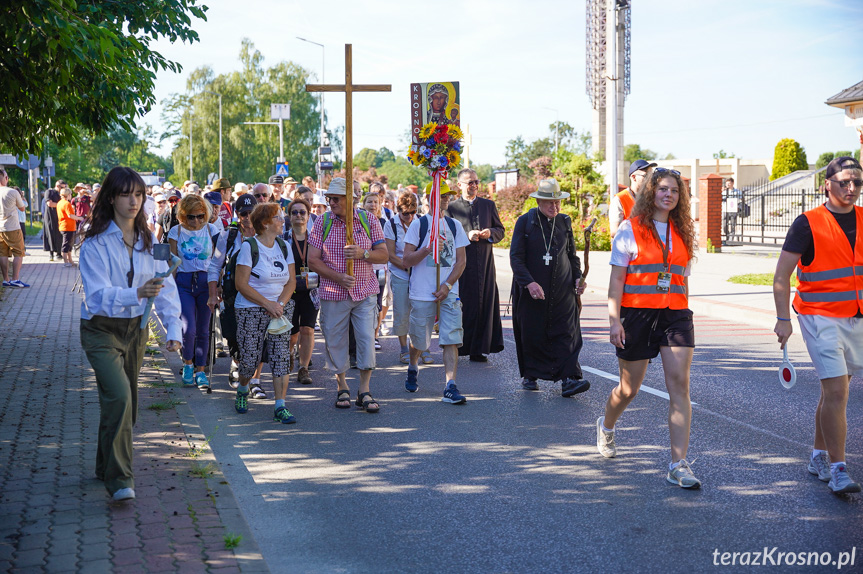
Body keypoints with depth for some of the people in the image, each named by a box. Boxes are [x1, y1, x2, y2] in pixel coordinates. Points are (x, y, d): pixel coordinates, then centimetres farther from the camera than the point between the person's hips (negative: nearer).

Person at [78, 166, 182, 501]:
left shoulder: (148, 241, 3)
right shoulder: (95, 243, -13)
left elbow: (166, 286, -1)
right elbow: (97, 293, -23)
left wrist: (173, 328, -13)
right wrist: (136, 294, -41)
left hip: (136, 328, 5)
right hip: (101, 329, -5)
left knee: (124, 401, 14)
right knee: (119, 396, -21)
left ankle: (106, 467, 34)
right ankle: (119, 479, -15)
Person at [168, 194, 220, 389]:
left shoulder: (211, 230, 4)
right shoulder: (176, 232, 2)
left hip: (206, 281, 1)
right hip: (183, 283, -1)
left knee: (203, 329, 4)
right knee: (189, 328, -14)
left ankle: (200, 370, 17)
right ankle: (188, 363, 12)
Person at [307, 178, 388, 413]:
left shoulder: (368, 220, 2)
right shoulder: (322, 222, 0)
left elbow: (383, 254, 4)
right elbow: (313, 261, -2)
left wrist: (363, 254, -16)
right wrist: (339, 277, -14)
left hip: (365, 292, 0)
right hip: (333, 294, 0)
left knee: (367, 338, -7)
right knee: (334, 341, 5)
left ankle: (364, 390, 6)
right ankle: (342, 386, 25)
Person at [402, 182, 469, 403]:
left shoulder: (454, 225, 9)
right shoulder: (418, 224, 0)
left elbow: (461, 260, 7)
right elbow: (406, 260, -3)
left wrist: (447, 285, -6)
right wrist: (427, 249, -19)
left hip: (449, 293, 2)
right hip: (422, 293, -2)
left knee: (451, 339, -10)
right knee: (419, 340, 9)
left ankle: (450, 386, -12)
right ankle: (413, 369, 39)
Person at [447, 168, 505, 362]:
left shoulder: (489, 205, 13)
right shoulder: (451, 207, 3)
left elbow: (500, 230, 14)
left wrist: (490, 233, -7)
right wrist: (467, 236, -15)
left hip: (485, 262, 3)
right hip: (462, 264, -3)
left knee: (485, 304, 0)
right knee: (463, 304, -3)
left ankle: (479, 349, 7)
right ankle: (458, 347, 6)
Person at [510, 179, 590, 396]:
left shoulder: (565, 221, 11)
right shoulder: (525, 222, -1)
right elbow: (516, 257, -6)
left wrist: (578, 277, 4)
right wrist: (529, 283, -19)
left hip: (563, 290, 2)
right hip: (532, 290, -2)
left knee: (567, 333, -8)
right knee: (532, 335, 5)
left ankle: (569, 378, -12)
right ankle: (530, 375, 22)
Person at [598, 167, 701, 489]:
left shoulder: (682, 233, 12)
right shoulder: (631, 229, -1)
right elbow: (616, 279, -4)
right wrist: (614, 320, -12)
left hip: (675, 316, 3)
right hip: (638, 314, -3)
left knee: (680, 386, -11)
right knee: (629, 388, 9)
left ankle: (678, 465, -10)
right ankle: (606, 426, 43)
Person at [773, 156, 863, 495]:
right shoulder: (808, 224, -8)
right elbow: (782, 275, -6)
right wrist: (783, 319, -12)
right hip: (820, 317, -5)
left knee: (833, 391, 13)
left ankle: (819, 456, 28)